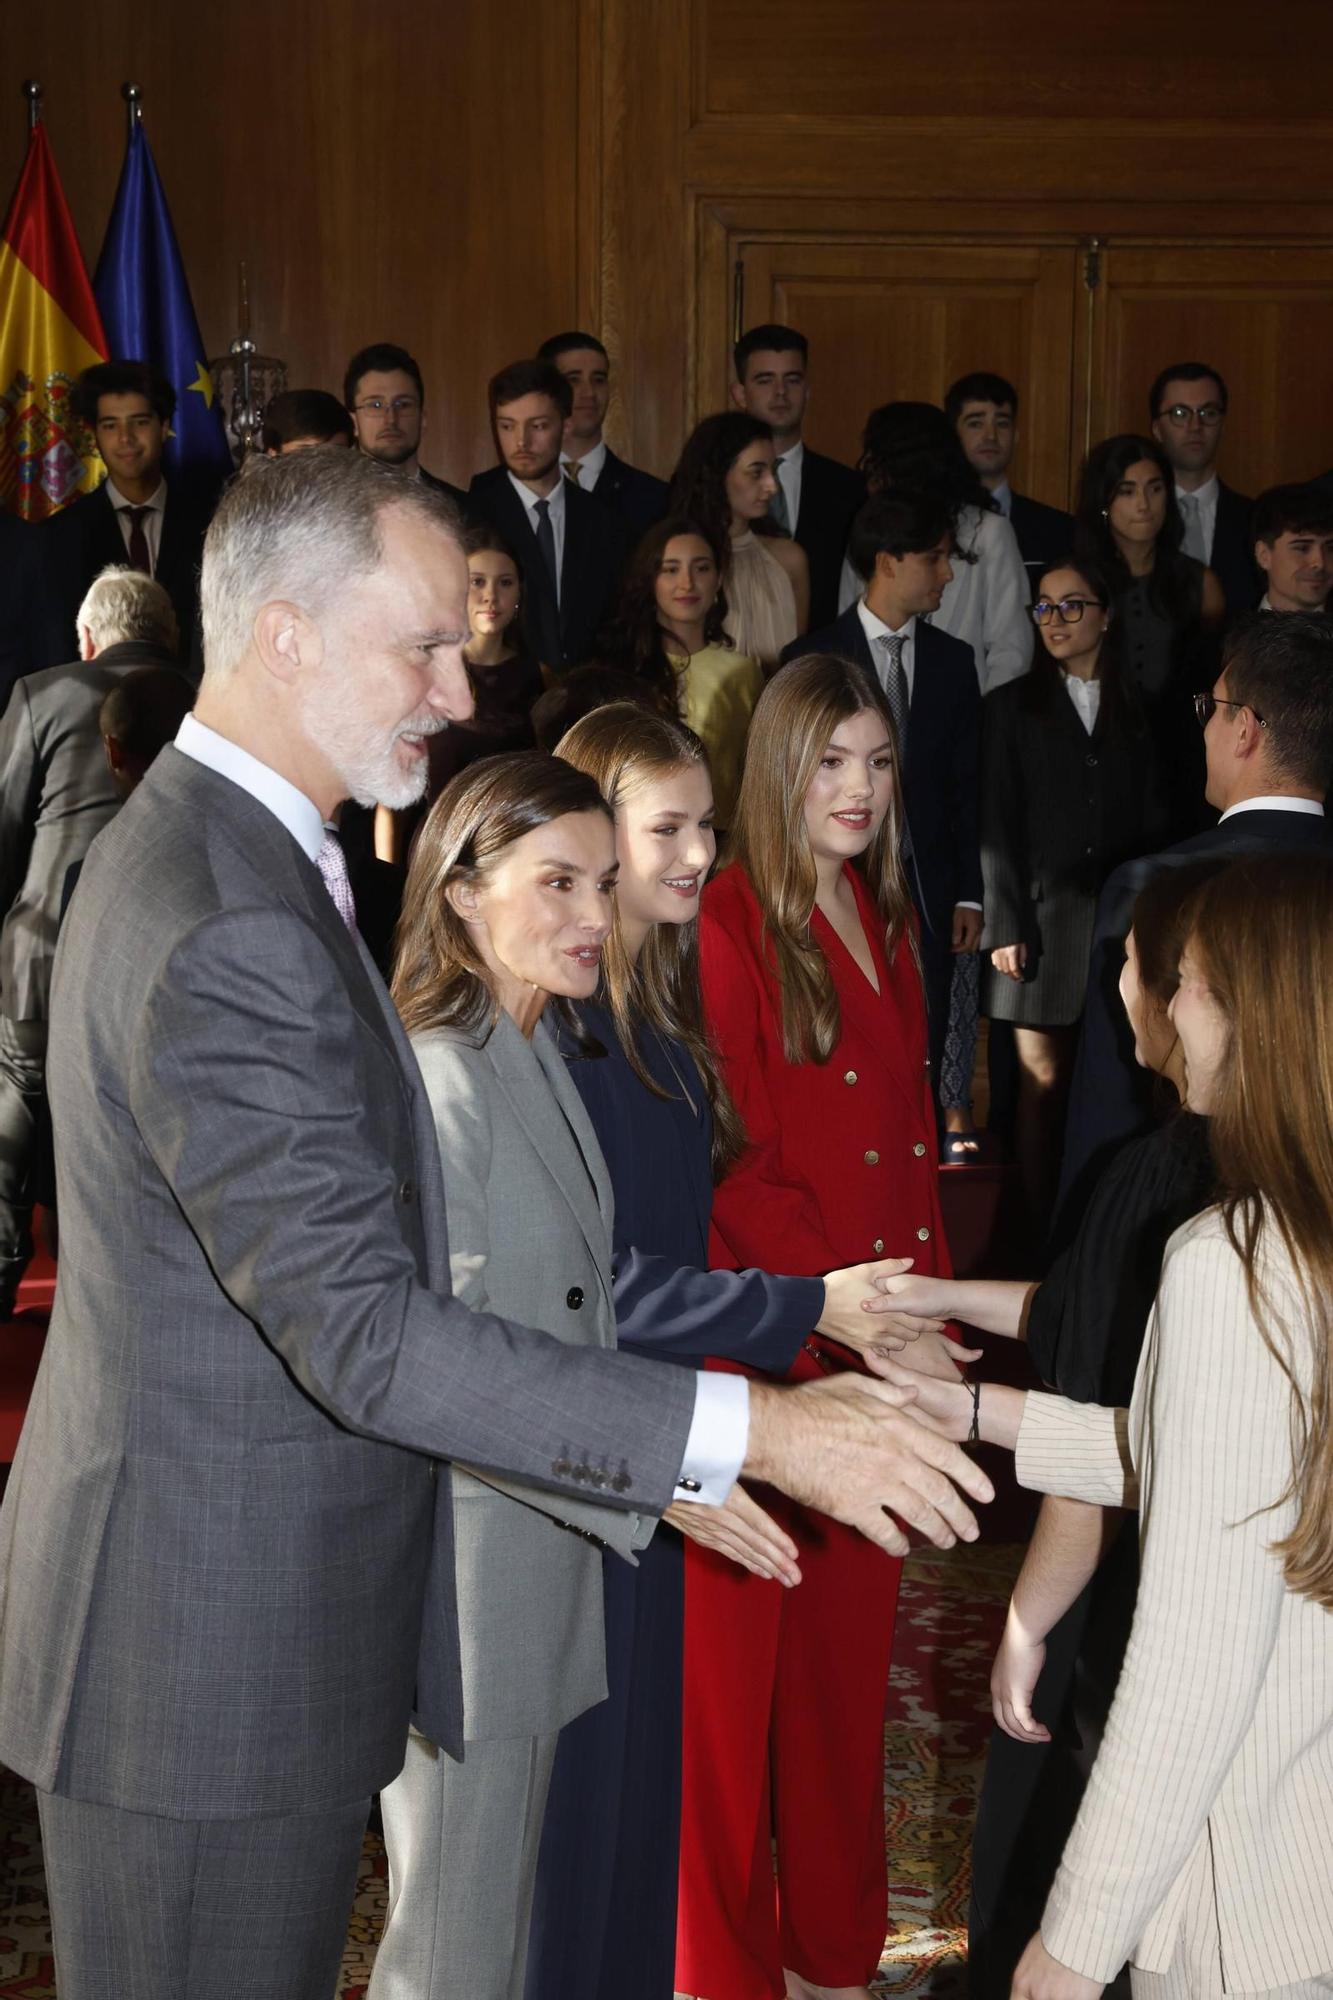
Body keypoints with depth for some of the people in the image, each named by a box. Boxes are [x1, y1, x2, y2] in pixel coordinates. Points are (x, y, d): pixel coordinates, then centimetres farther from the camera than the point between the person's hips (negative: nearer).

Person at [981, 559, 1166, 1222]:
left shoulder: (1137, 711, 12)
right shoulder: (1011, 707, 9)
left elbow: (1152, 823, 9)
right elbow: (996, 827, 3)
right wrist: (1004, 930, -5)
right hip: (1043, 920, -1)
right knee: (1044, 1082, 0)